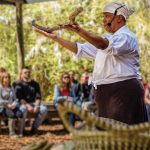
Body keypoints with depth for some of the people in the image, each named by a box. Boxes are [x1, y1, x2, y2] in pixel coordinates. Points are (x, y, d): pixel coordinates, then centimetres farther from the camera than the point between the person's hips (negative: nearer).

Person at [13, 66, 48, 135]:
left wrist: (36, 106, -17)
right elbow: (19, 98, -12)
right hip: (22, 104, -4)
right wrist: (28, 106, -25)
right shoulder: (17, 84, -2)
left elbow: (38, 97, 4)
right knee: (23, 109, -41)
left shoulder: (35, 84, 11)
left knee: (44, 109, -25)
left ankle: (34, 127, -12)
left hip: (33, 103, 4)